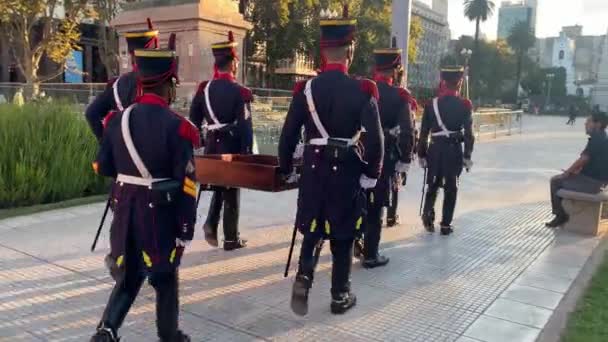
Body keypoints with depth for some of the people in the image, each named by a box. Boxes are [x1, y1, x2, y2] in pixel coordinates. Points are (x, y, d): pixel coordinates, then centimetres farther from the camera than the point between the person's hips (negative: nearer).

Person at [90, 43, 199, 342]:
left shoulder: (118, 120, -1)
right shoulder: (176, 126, -16)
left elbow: (102, 168, 8)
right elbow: (186, 186, -16)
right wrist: (186, 230, -8)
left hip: (125, 211, 4)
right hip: (161, 215, -4)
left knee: (129, 277, 21)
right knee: (165, 280, 15)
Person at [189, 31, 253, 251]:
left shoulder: (203, 89, 1)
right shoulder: (240, 92, -14)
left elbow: (193, 122, 6)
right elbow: (245, 127, -15)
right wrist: (247, 154, -8)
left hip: (211, 147, 5)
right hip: (232, 147, -4)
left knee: (218, 186, 24)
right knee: (231, 192, 7)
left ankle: (211, 223, 8)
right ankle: (231, 239, 15)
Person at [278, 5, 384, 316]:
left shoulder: (305, 89, -5)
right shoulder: (363, 90, -11)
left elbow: (288, 135, -2)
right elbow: (375, 139, -14)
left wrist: (285, 169, 11)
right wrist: (370, 175, -1)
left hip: (314, 169, 2)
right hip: (347, 172, -1)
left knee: (312, 229, 20)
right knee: (342, 236, 12)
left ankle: (303, 277, 1)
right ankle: (340, 296, 23)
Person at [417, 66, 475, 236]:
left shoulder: (432, 104, -1)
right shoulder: (465, 105, -5)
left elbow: (424, 132, 0)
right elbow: (468, 133, -7)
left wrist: (421, 154, 7)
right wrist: (467, 156, 0)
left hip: (435, 149, 1)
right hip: (454, 150, -1)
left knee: (433, 185, 18)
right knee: (451, 188, 8)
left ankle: (428, 216, 4)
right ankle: (446, 225, 11)